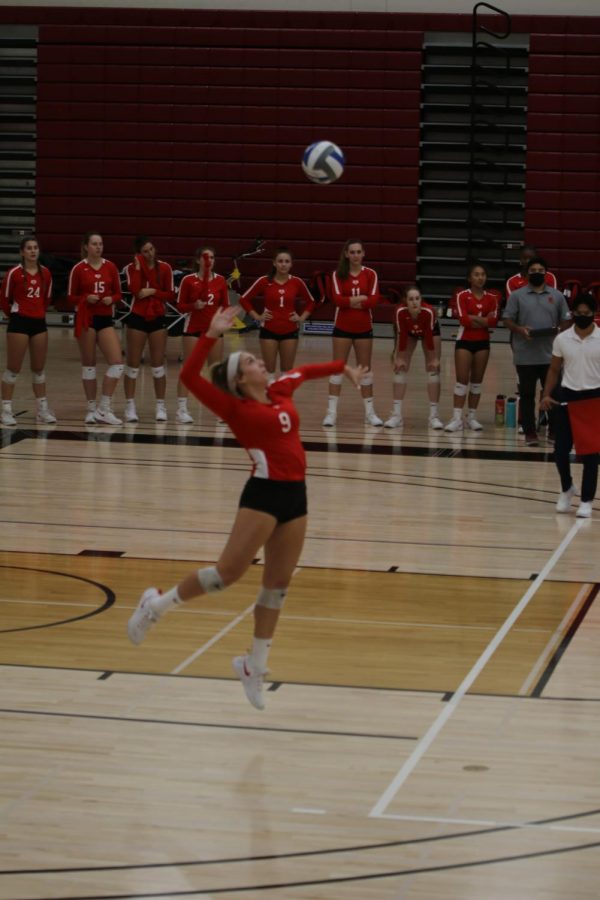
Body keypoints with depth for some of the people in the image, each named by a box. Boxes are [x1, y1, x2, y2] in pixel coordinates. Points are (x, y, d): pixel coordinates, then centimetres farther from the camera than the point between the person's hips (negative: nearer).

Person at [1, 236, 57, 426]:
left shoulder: (45, 273, 5)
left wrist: (38, 312, 12)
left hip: (39, 323, 5)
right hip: (19, 323, -5)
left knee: (39, 368, 11)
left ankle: (42, 410, 17)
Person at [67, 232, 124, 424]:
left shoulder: (110, 267, 5)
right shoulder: (78, 269, -3)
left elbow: (118, 294, 10)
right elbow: (71, 297, 1)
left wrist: (111, 299, -11)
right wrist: (86, 298, -17)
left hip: (105, 318, 3)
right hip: (85, 318, -3)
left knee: (117, 362, -9)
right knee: (88, 364, 4)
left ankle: (103, 409, -2)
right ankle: (92, 409, 15)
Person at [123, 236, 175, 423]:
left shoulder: (164, 268, 0)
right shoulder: (132, 268, -3)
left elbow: (171, 295, 1)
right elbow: (135, 290, -19)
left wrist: (153, 291, -13)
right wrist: (138, 268, -17)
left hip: (157, 318, 1)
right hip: (137, 318, -1)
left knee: (158, 364, 3)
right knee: (133, 364, 2)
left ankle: (160, 406, 10)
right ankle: (130, 406, 8)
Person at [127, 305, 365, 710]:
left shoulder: (280, 392, 13)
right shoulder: (235, 408, -5)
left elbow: (304, 370, 34)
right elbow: (190, 376, -17)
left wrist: (344, 368, 44)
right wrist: (212, 335, -21)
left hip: (295, 495, 7)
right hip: (264, 494, -7)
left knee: (278, 585, 9)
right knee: (228, 572, -9)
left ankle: (254, 666, 19)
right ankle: (156, 605, 11)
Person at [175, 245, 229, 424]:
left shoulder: (220, 280, 4)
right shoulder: (188, 280, -4)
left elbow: (225, 305, 10)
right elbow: (180, 306, -2)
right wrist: (194, 305, -20)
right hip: (193, 328, -3)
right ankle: (181, 409, -3)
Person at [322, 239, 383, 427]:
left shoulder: (370, 274, -1)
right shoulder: (338, 274, -3)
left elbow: (374, 300, -12)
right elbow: (337, 299, -15)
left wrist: (349, 301, -16)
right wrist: (361, 298, -18)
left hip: (364, 328, 1)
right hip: (342, 328, -1)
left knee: (365, 368, 8)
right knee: (337, 367, 0)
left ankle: (369, 411, 15)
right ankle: (331, 411, 3)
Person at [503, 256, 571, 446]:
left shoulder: (556, 296, 8)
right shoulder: (517, 295, 3)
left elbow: (565, 321, 10)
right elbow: (508, 320, 1)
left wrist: (559, 330, -11)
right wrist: (520, 329, -18)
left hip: (550, 355, 1)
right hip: (525, 356, -1)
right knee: (527, 394, 6)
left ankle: (555, 431, 13)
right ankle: (530, 432, 13)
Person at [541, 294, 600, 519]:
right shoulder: (562, 339, 1)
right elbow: (554, 369, 10)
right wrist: (547, 395, -3)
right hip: (567, 395, 2)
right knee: (561, 449, 1)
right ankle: (567, 488, 27)